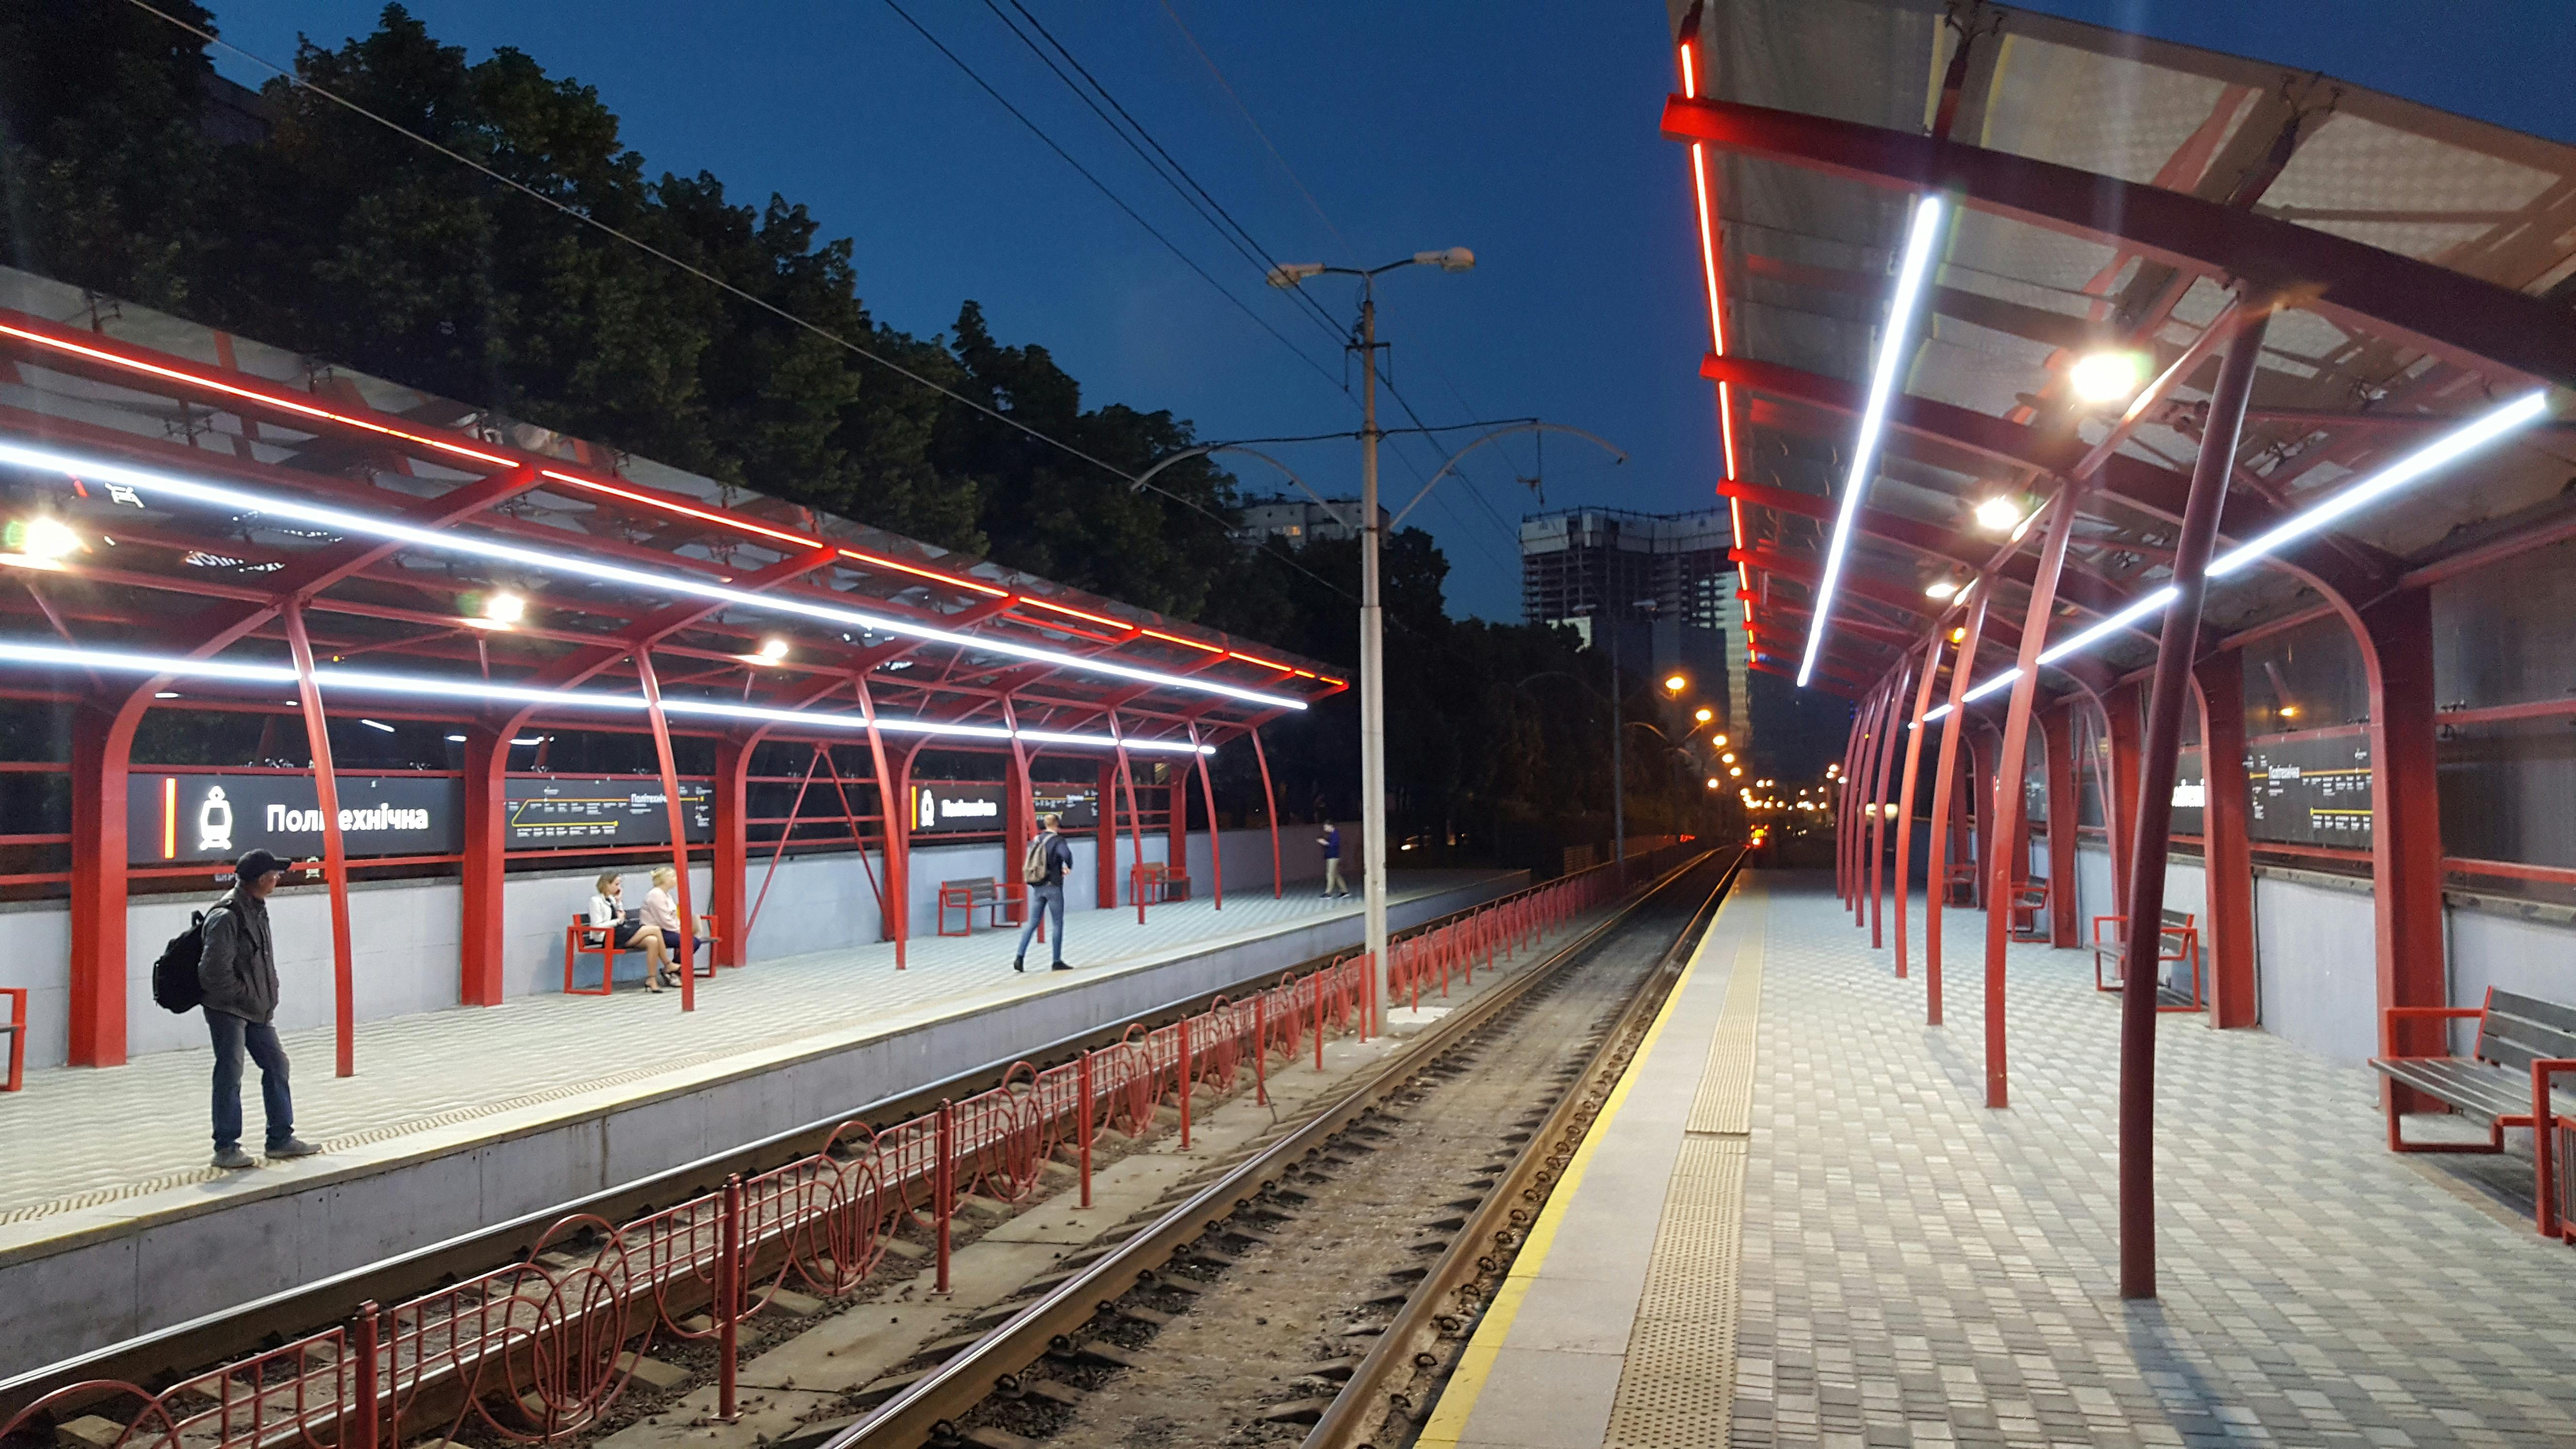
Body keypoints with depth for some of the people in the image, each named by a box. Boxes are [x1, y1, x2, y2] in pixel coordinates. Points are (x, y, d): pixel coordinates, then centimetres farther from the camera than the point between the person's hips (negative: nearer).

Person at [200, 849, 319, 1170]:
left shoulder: (257, 909, 9)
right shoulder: (227, 916, -20)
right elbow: (216, 971, -22)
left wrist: (266, 999, 10)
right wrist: (246, 997, -14)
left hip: (257, 1009, 9)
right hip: (228, 1010, -9)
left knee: (276, 1064, 12)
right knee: (230, 1075, -3)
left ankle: (281, 1138, 21)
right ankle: (226, 1148, 7)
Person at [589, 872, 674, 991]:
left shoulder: (612, 900, 20)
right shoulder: (596, 901, -3)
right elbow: (597, 926, -11)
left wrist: (618, 902, 13)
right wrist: (618, 921, -7)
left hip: (623, 934, 8)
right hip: (611, 938, -8)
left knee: (653, 941, -25)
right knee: (655, 930, -20)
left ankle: (652, 979, -24)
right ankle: (668, 966, -8)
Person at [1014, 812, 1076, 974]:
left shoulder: (1036, 840, 10)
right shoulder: (1057, 840, -9)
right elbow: (1066, 854, -29)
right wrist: (1068, 867, -7)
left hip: (1037, 887, 6)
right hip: (1053, 886, -6)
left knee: (1032, 923, 7)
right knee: (1058, 924, 4)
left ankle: (1019, 957, -5)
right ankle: (1057, 962, 6)